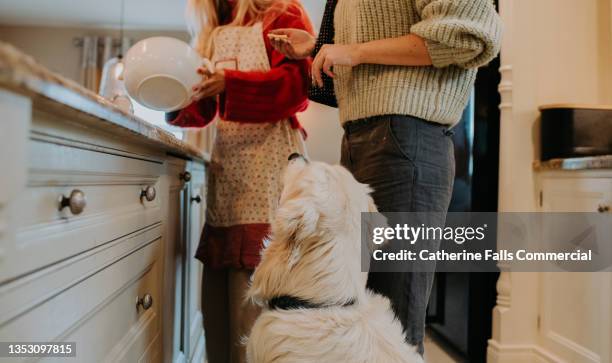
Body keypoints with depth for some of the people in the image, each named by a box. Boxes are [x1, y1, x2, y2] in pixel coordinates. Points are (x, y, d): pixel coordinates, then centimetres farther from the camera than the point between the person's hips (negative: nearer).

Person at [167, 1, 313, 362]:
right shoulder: (215, 33, 26)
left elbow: (294, 85, -9)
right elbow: (202, 111, 18)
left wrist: (228, 83, -19)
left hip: (269, 156, -6)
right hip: (225, 158, 6)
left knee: (253, 290, -10)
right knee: (218, 296, 4)